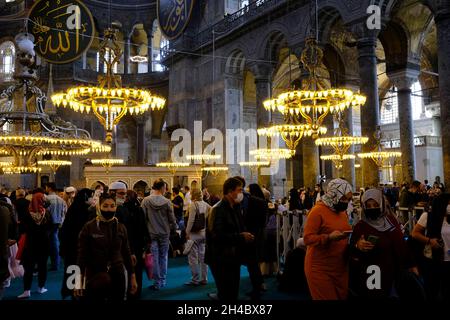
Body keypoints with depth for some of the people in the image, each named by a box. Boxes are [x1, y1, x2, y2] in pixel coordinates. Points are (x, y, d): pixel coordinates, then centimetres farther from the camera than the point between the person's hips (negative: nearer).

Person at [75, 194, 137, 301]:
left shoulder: (121, 227, 3)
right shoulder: (89, 227, -5)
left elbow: (126, 253, 8)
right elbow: (82, 254, -4)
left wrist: (132, 276, 7)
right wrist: (79, 280, -8)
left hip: (118, 275, 2)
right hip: (95, 276, -2)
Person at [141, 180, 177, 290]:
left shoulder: (146, 201, -8)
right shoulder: (167, 202, -9)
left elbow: (143, 218, -5)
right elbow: (172, 219, -3)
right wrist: (173, 229, 15)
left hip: (151, 233, 0)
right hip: (164, 233, 0)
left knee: (154, 258, 6)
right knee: (163, 257, 13)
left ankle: (157, 283, 11)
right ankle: (163, 281, 22)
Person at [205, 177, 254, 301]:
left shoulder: (235, 208, 13)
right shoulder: (219, 209, -17)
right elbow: (217, 235, -26)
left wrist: (245, 236, 1)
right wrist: (241, 237, -21)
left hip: (233, 258, 9)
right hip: (221, 260, -9)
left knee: (233, 293, 17)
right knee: (226, 295, -4)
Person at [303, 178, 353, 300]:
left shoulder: (342, 212, 11)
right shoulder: (317, 211, -15)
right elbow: (308, 238, -20)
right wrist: (329, 237, -32)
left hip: (341, 268, 8)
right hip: (321, 269, -8)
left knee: (343, 297, 13)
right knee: (326, 297, 1)